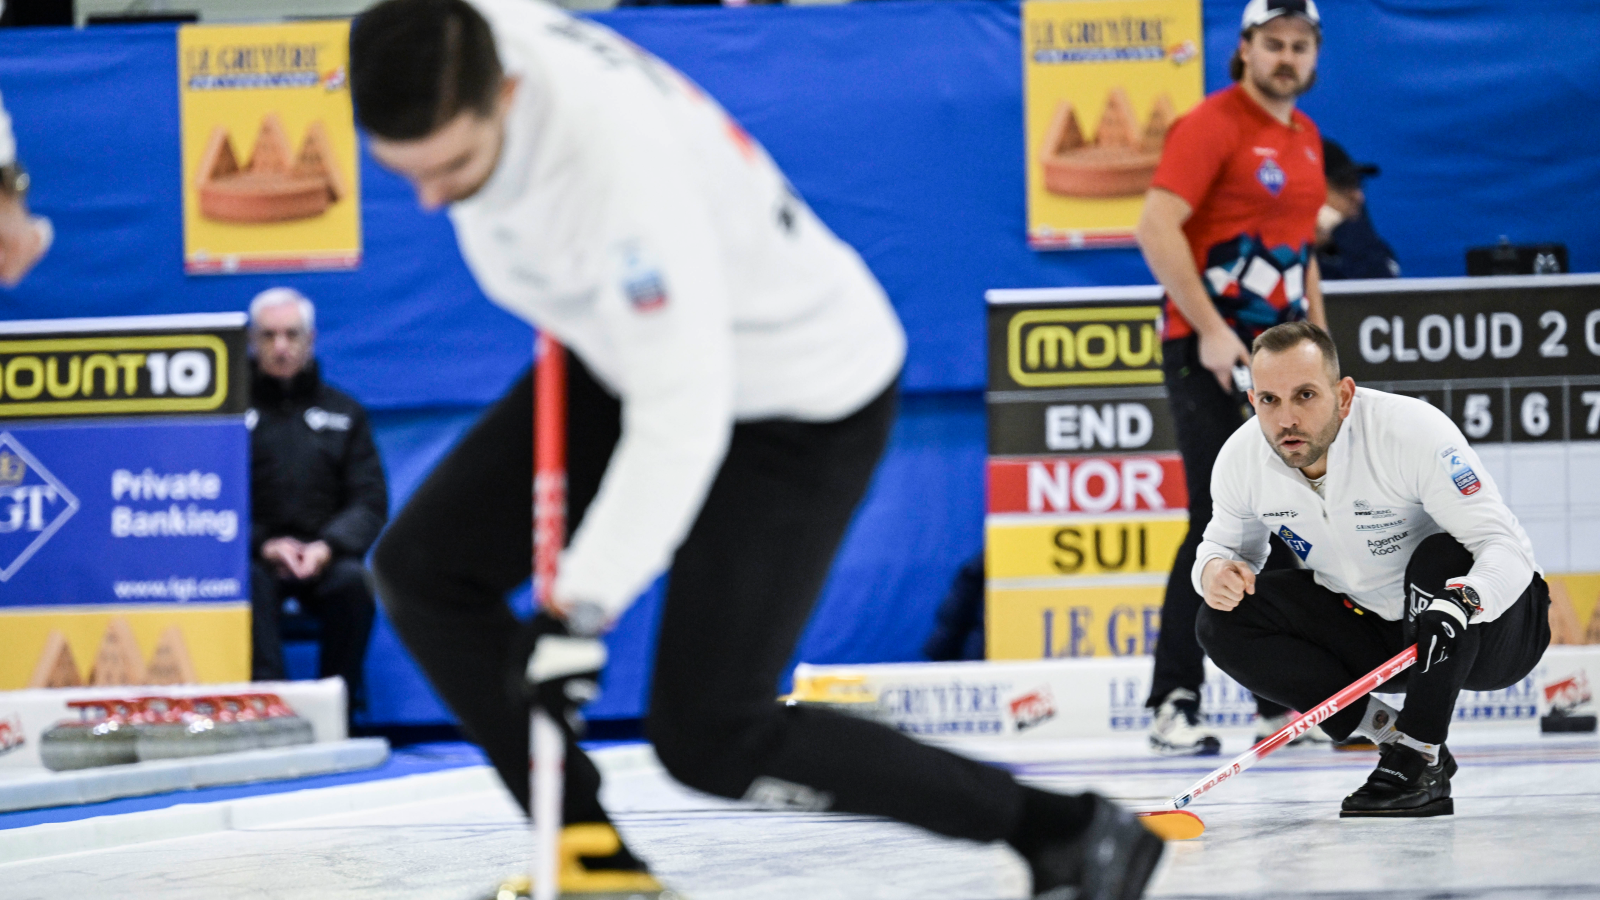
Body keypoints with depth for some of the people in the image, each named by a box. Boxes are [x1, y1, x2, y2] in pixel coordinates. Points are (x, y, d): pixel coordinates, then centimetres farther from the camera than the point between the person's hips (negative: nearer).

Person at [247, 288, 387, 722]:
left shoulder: (344, 412, 17)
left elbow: (370, 502, 8)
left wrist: (327, 546, -13)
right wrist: (263, 545, -16)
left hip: (323, 559, 2)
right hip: (256, 556, -2)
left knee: (354, 581, -31)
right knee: (248, 581, -35)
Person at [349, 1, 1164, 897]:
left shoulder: (624, 159, -40)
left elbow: (682, 423, -37)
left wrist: (581, 607, -37)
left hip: (805, 405, -8)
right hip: (633, 348, 9)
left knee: (708, 737, -10)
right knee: (425, 567, 2)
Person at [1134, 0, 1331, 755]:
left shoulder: (1306, 138, 15)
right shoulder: (1212, 126, -11)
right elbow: (1157, 227, -19)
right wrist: (1209, 330, -22)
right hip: (1210, 352, -8)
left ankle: (1281, 703, 16)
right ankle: (1173, 705, -9)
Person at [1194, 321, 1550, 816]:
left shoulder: (1412, 430, -29)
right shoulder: (1241, 458, -12)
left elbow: (1505, 547, -32)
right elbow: (1230, 540, 9)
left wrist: (1461, 604, -53)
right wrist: (1214, 568, -17)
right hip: (1374, 629, 5)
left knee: (1442, 558, -38)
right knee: (1224, 622, -13)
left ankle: (1422, 762, -26)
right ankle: (1393, 734, -10)